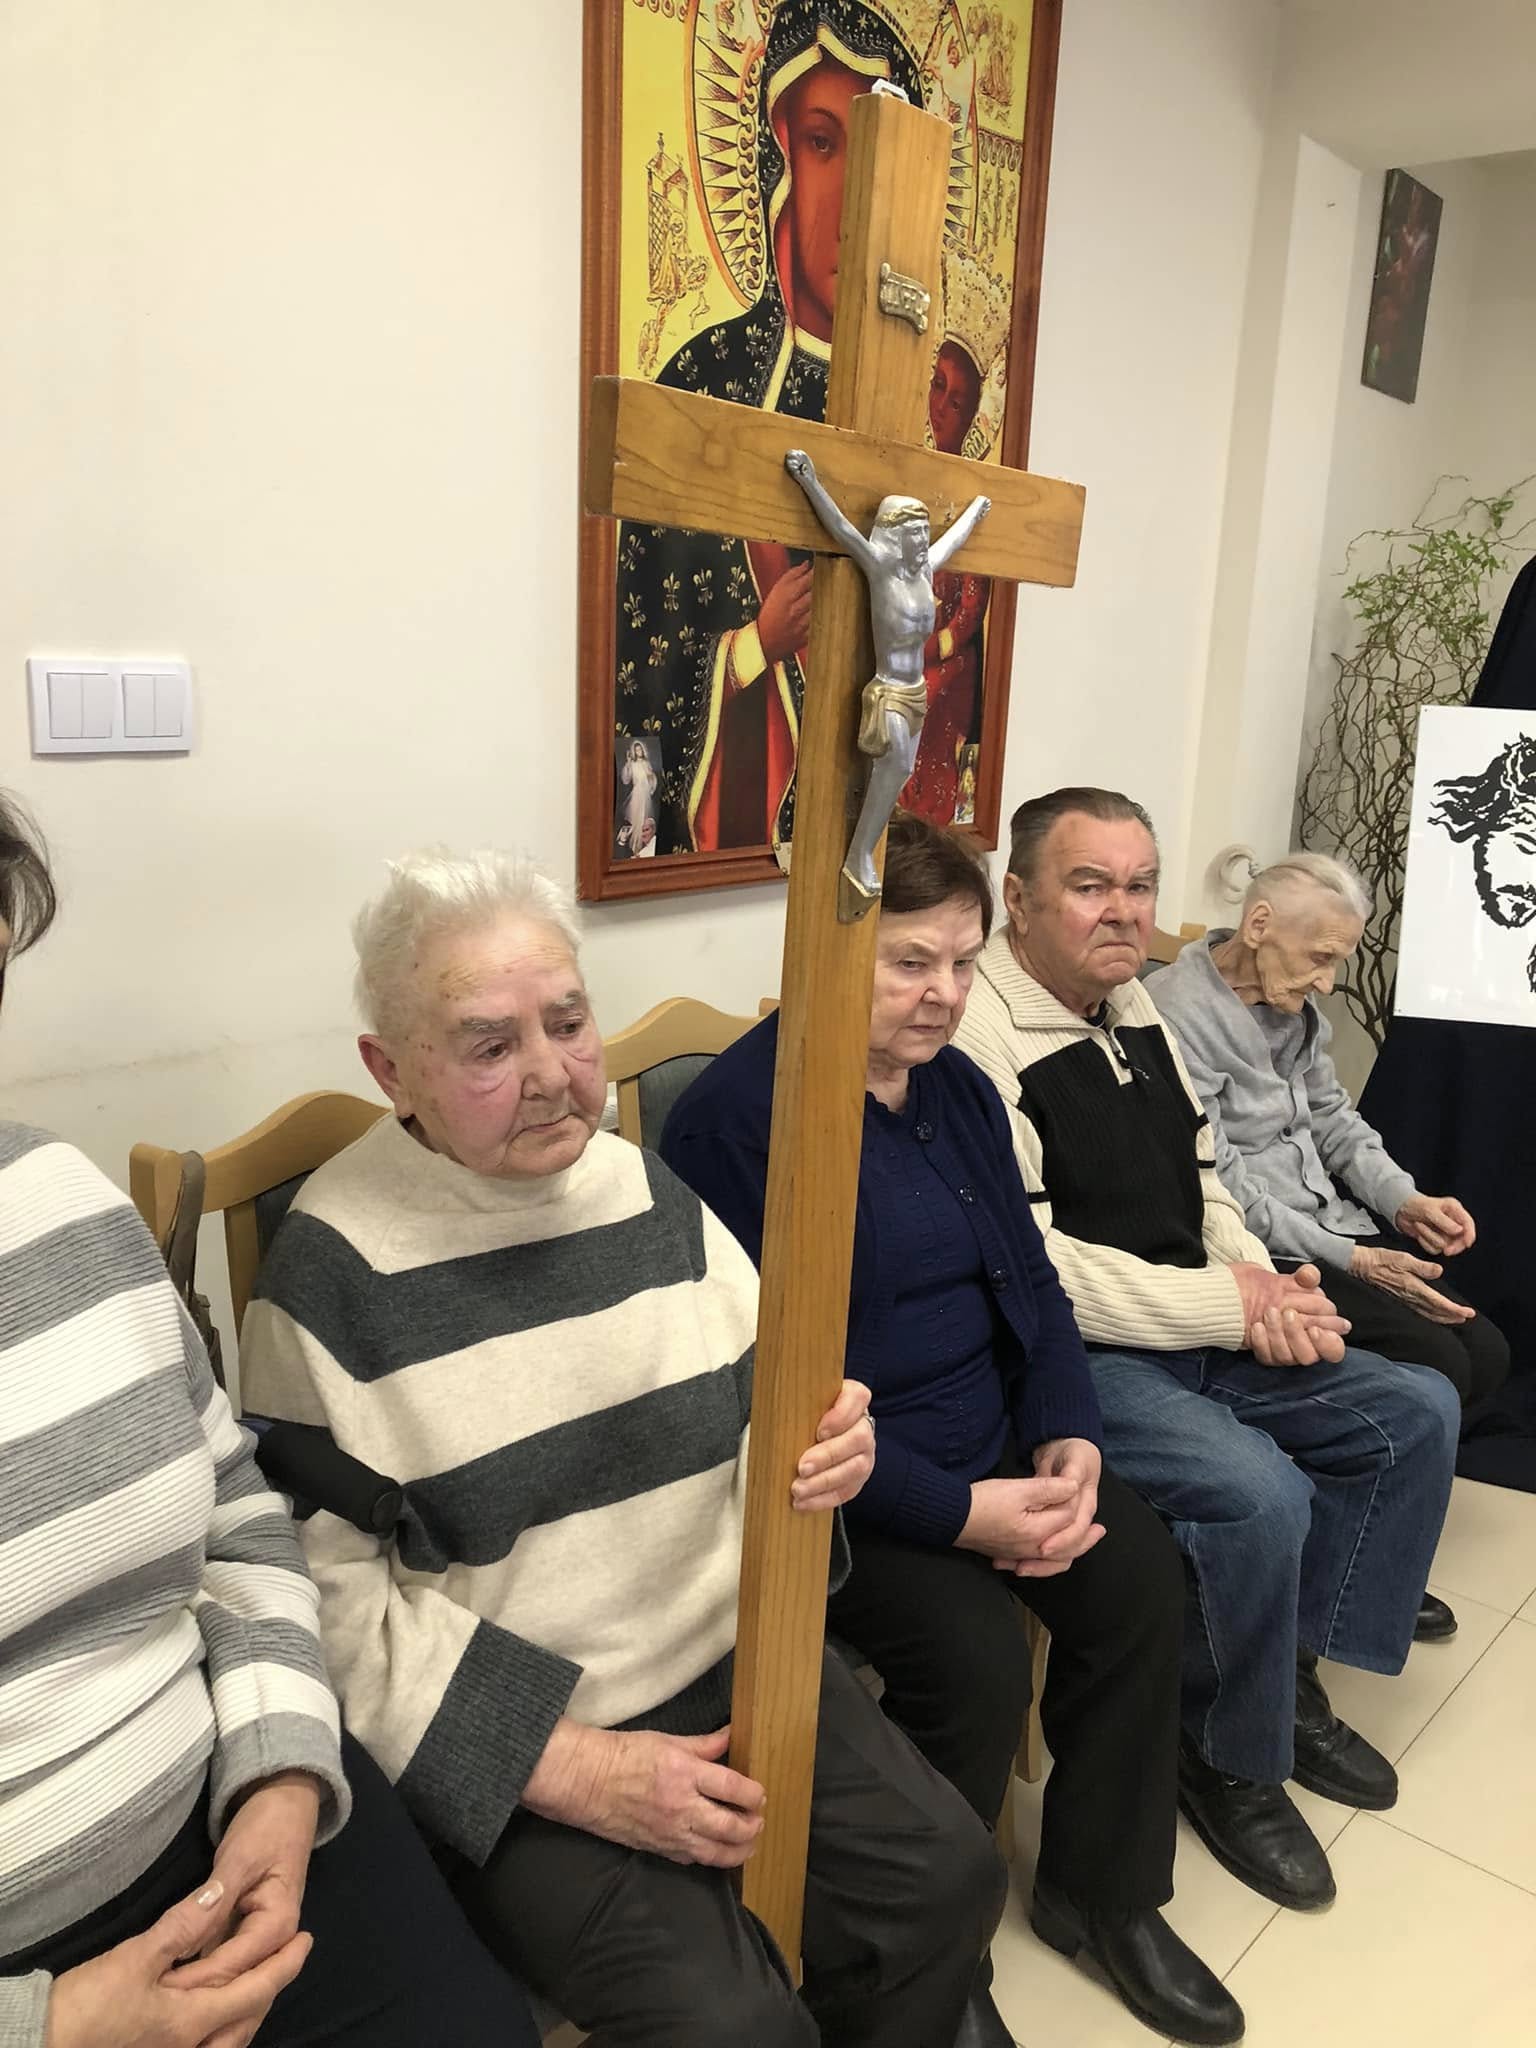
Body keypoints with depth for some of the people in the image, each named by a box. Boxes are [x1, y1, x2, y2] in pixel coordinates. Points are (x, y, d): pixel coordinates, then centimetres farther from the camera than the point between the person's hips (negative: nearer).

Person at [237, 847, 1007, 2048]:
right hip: (501, 1737, -5)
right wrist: (567, 1767, -18)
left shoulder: (651, 1189, 1)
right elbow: (325, 1585, -15)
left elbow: (764, 1397, 9)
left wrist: (824, 1448, -16)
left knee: (948, 1880, -5)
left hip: (732, 1657, 5)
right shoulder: (332, 1271, -15)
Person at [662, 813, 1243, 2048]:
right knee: (973, 1652, -23)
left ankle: (1103, 1890, 16)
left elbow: (1030, 1282, 11)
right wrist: (959, 1513, -22)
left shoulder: (960, 1090, 8)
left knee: (1141, 1578, -9)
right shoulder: (739, 1115, -18)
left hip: (994, 1439, 7)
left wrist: (1070, 1437, -7)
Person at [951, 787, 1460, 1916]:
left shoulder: (1135, 1007, 12)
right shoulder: (981, 1035, -19)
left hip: (1202, 1338, 10)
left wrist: (1269, 1287, 0)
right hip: (1076, 1359, -9)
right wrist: (1227, 1306, -18)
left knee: (1417, 1413, 6)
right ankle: (1229, 1759, 1)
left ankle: (1293, 1677, 19)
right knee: (1258, 1492, -29)